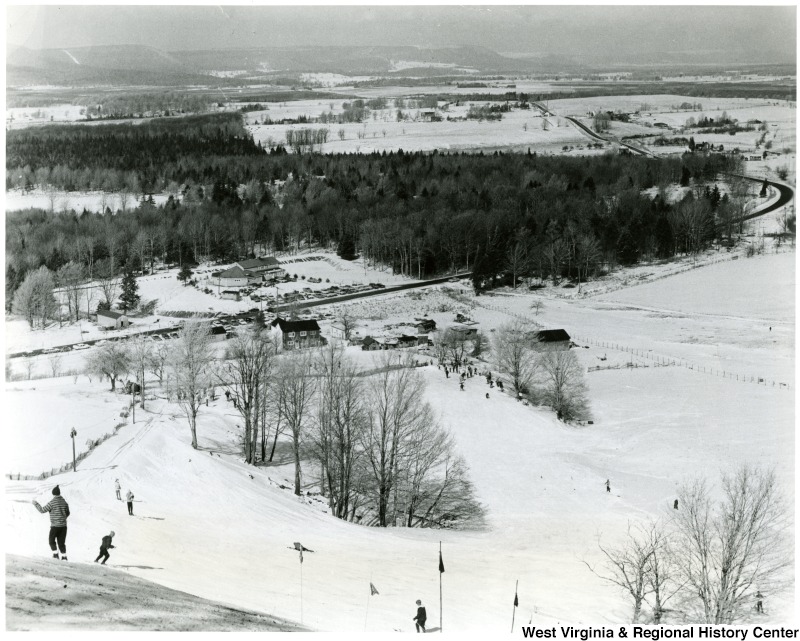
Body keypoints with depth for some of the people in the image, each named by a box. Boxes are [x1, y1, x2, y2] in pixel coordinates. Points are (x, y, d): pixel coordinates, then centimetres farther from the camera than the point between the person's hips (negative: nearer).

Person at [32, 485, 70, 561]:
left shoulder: (52, 502, -13)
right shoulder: (64, 502, 6)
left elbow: (42, 510, -8)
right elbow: (67, 513, 19)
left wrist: (36, 504, 5)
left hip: (55, 526, -5)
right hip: (63, 525, 5)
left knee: (51, 540, 12)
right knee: (61, 542, 11)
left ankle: (55, 555, 3)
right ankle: (64, 557, 5)